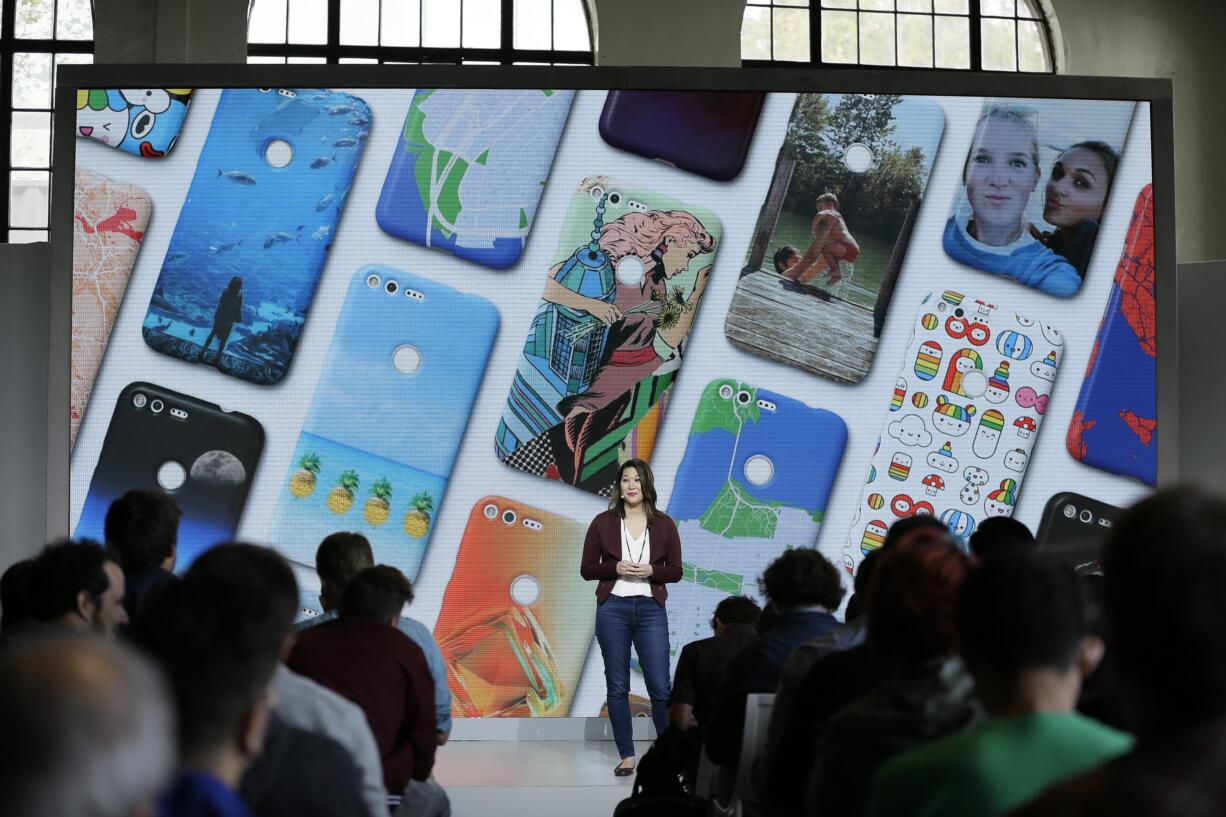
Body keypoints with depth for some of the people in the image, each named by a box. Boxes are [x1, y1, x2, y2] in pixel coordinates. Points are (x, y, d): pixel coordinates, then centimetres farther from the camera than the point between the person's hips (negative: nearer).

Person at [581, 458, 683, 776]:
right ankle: (627, 755, 12)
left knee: (660, 686, -2)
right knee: (617, 686, 3)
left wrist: (651, 571, -13)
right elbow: (587, 569, 3)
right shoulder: (603, 522, 1)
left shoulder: (664, 524, 3)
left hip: (651, 610, 0)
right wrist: (616, 568, -14)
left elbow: (675, 571, 6)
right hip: (613, 609, 0)